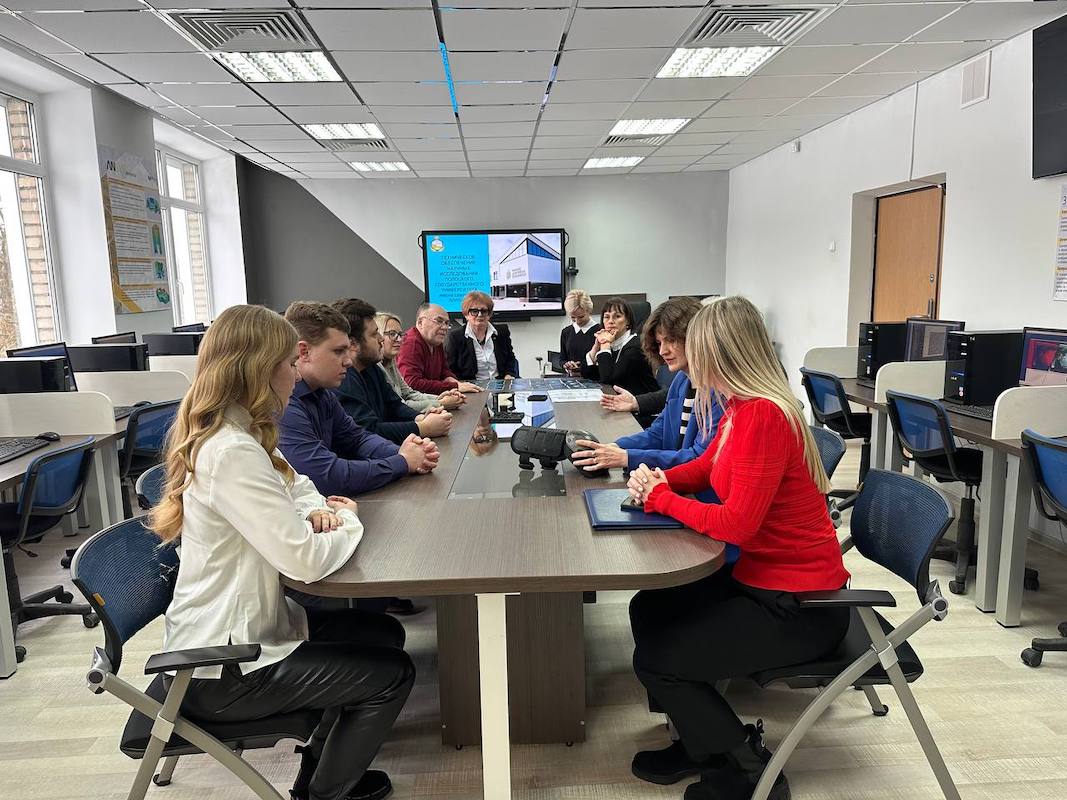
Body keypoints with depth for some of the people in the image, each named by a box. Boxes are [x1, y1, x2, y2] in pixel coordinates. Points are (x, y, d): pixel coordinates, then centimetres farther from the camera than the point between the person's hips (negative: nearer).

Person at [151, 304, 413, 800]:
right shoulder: (232, 452, -29)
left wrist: (316, 512, -5)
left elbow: (294, 485, 18)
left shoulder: (235, 434, 3)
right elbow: (305, 561, -32)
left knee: (383, 633, 16)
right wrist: (349, 523, -11)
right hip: (221, 670, -10)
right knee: (393, 673, 0)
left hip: (234, 630, 10)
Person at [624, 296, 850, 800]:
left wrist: (660, 497, -13)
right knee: (648, 610, 13)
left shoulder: (763, 416, -26)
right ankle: (702, 741, 27)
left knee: (655, 659, -5)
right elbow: (707, 467, 17)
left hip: (797, 604, -9)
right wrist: (658, 480, -3)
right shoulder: (741, 407, 3)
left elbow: (736, 525, -27)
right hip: (763, 577, 9)